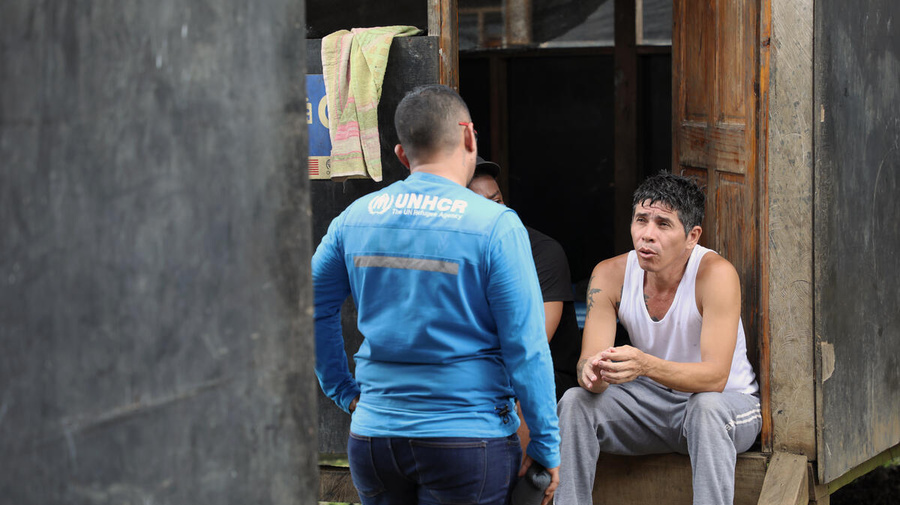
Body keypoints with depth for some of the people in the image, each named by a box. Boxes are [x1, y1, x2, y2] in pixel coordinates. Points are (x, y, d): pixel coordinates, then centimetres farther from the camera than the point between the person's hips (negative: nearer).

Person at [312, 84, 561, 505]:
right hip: (467, 439, -4)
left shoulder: (355, 218, 3)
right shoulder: (495, 226, -11)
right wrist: (546, 447, -4)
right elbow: (526, 348, -11)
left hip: (372, 437, 4)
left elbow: (314, 309, 11)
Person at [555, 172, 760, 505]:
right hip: (653, 404, 4)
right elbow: (588, 362, -14)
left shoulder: (715, 274, -24)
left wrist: (646, 365, -48)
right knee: (576, 401, -20)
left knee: (707, 407, -37)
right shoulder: (610, 274, -11)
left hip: (728, 401, -4)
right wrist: (594, 371, -41)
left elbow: (715, 376, -31)